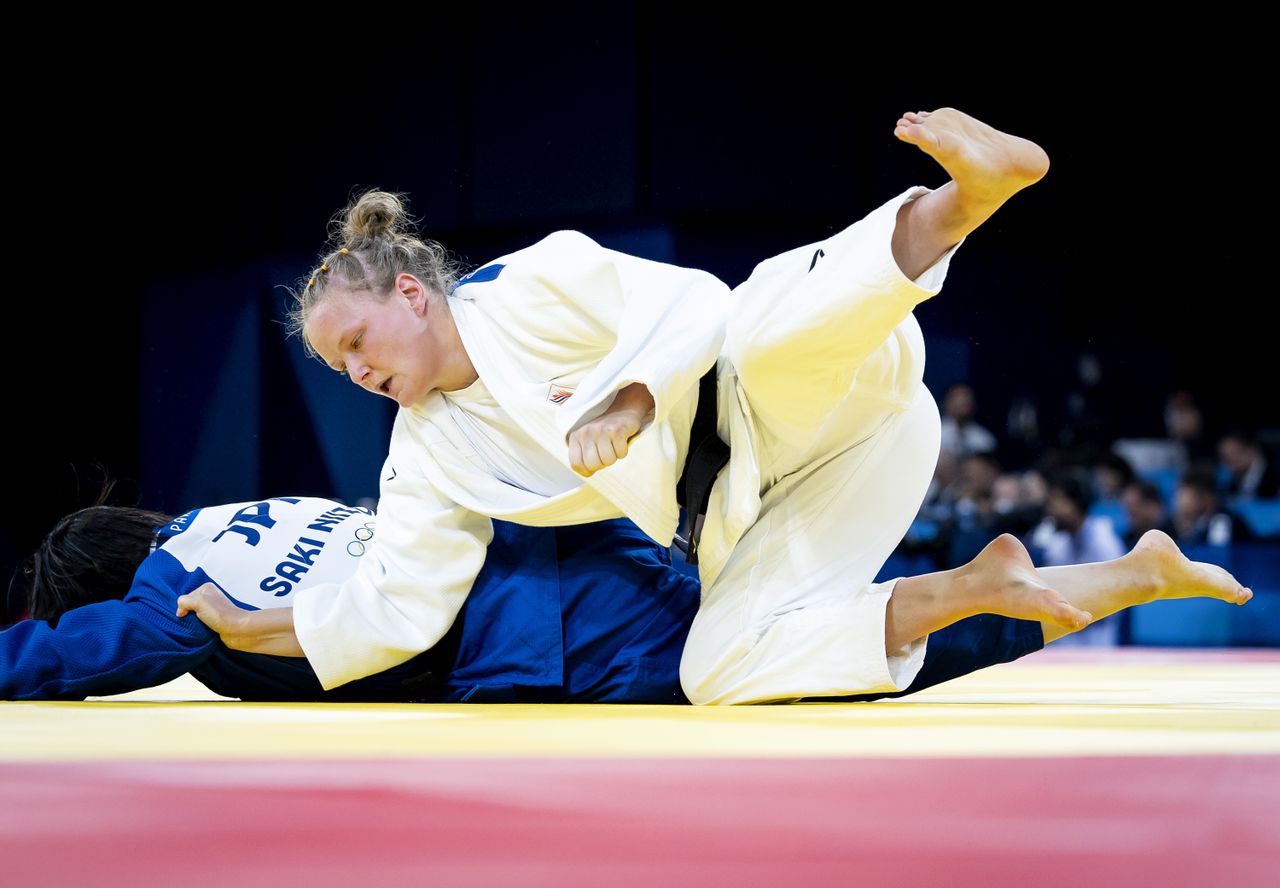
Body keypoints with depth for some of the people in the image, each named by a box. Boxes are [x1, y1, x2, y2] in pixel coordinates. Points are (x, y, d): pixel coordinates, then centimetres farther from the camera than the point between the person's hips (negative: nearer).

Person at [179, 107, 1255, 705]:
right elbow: (403, 606, 9)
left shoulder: (531, 286, -7)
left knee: (770, 319, -36)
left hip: (792, 404, -6)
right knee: (721, 673, -17)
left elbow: (688, 300, -14)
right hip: (741, 510, 6)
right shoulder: (429, 451, 11)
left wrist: (628, 394, -29)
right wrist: (259, 624, 5)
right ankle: (987, 585, -8)